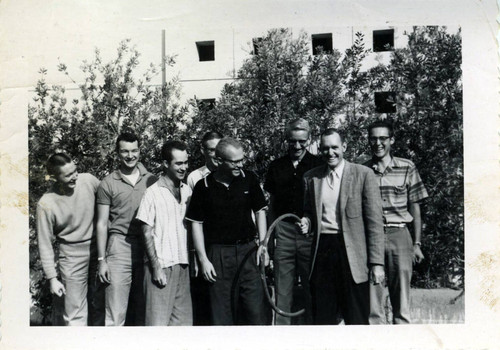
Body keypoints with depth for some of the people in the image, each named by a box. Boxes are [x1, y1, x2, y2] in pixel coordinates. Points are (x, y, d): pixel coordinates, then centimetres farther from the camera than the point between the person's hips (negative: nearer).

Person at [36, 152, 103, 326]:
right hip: (72, 257, -3)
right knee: (75, 314, 0)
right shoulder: (46, 204, -17)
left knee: (100, 306, 17)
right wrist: (52, 278, -8)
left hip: (98, 249, 4)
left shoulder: (88, 180, -10)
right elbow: (45, 245, -9)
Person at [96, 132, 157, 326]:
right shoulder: (108, 184, 2)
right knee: (115, 312, -3)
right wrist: (101, 259, -3)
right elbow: (102, 224, 3)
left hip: (147, 246, 3)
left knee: (144, 309, 10)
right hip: (120, 246, -2)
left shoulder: (151, 180, 8)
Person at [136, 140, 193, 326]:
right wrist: (156, 268, -12)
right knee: (158, 320, -2)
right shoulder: (153, 193, -8)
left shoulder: (187, 191, 9)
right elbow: (147, 234, -8)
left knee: (183, 319, 9)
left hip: (183, 264, 5)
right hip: (161, 266, -5)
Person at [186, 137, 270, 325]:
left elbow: (260, 210, 11)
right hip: (218, 254, -1)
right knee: (221, 311, 7)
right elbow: (196, 223, 0)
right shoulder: (204, 186, -5)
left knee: (256, 308, 3)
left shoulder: (249, 179, 1)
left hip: (248, 250, 2)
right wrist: (203, 259, -4)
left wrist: (263, 243, 2)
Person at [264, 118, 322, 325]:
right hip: (283, 231, 2)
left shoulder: (317, 166, 1)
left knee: (312, 288, 6)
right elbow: (271, 204, 13)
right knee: (282, 290, 6)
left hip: (310, 232, -2)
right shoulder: (276, 167, 9)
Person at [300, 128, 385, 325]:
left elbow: (374, 222, -4)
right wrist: (307, 222, -3)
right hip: (322, 251, 3)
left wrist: (377, 262, -8)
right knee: (323, 319, 9)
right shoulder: (310, 177, 9)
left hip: (352, 254, -3)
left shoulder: (363, 175, -2)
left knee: (356, 320, 3)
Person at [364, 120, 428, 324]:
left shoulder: (407, 168, 5)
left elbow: (415, 208, 6)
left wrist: (417, 244, 2)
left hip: (399, 236, 0)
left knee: (401, 299, 3)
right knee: (371, 300, 2)